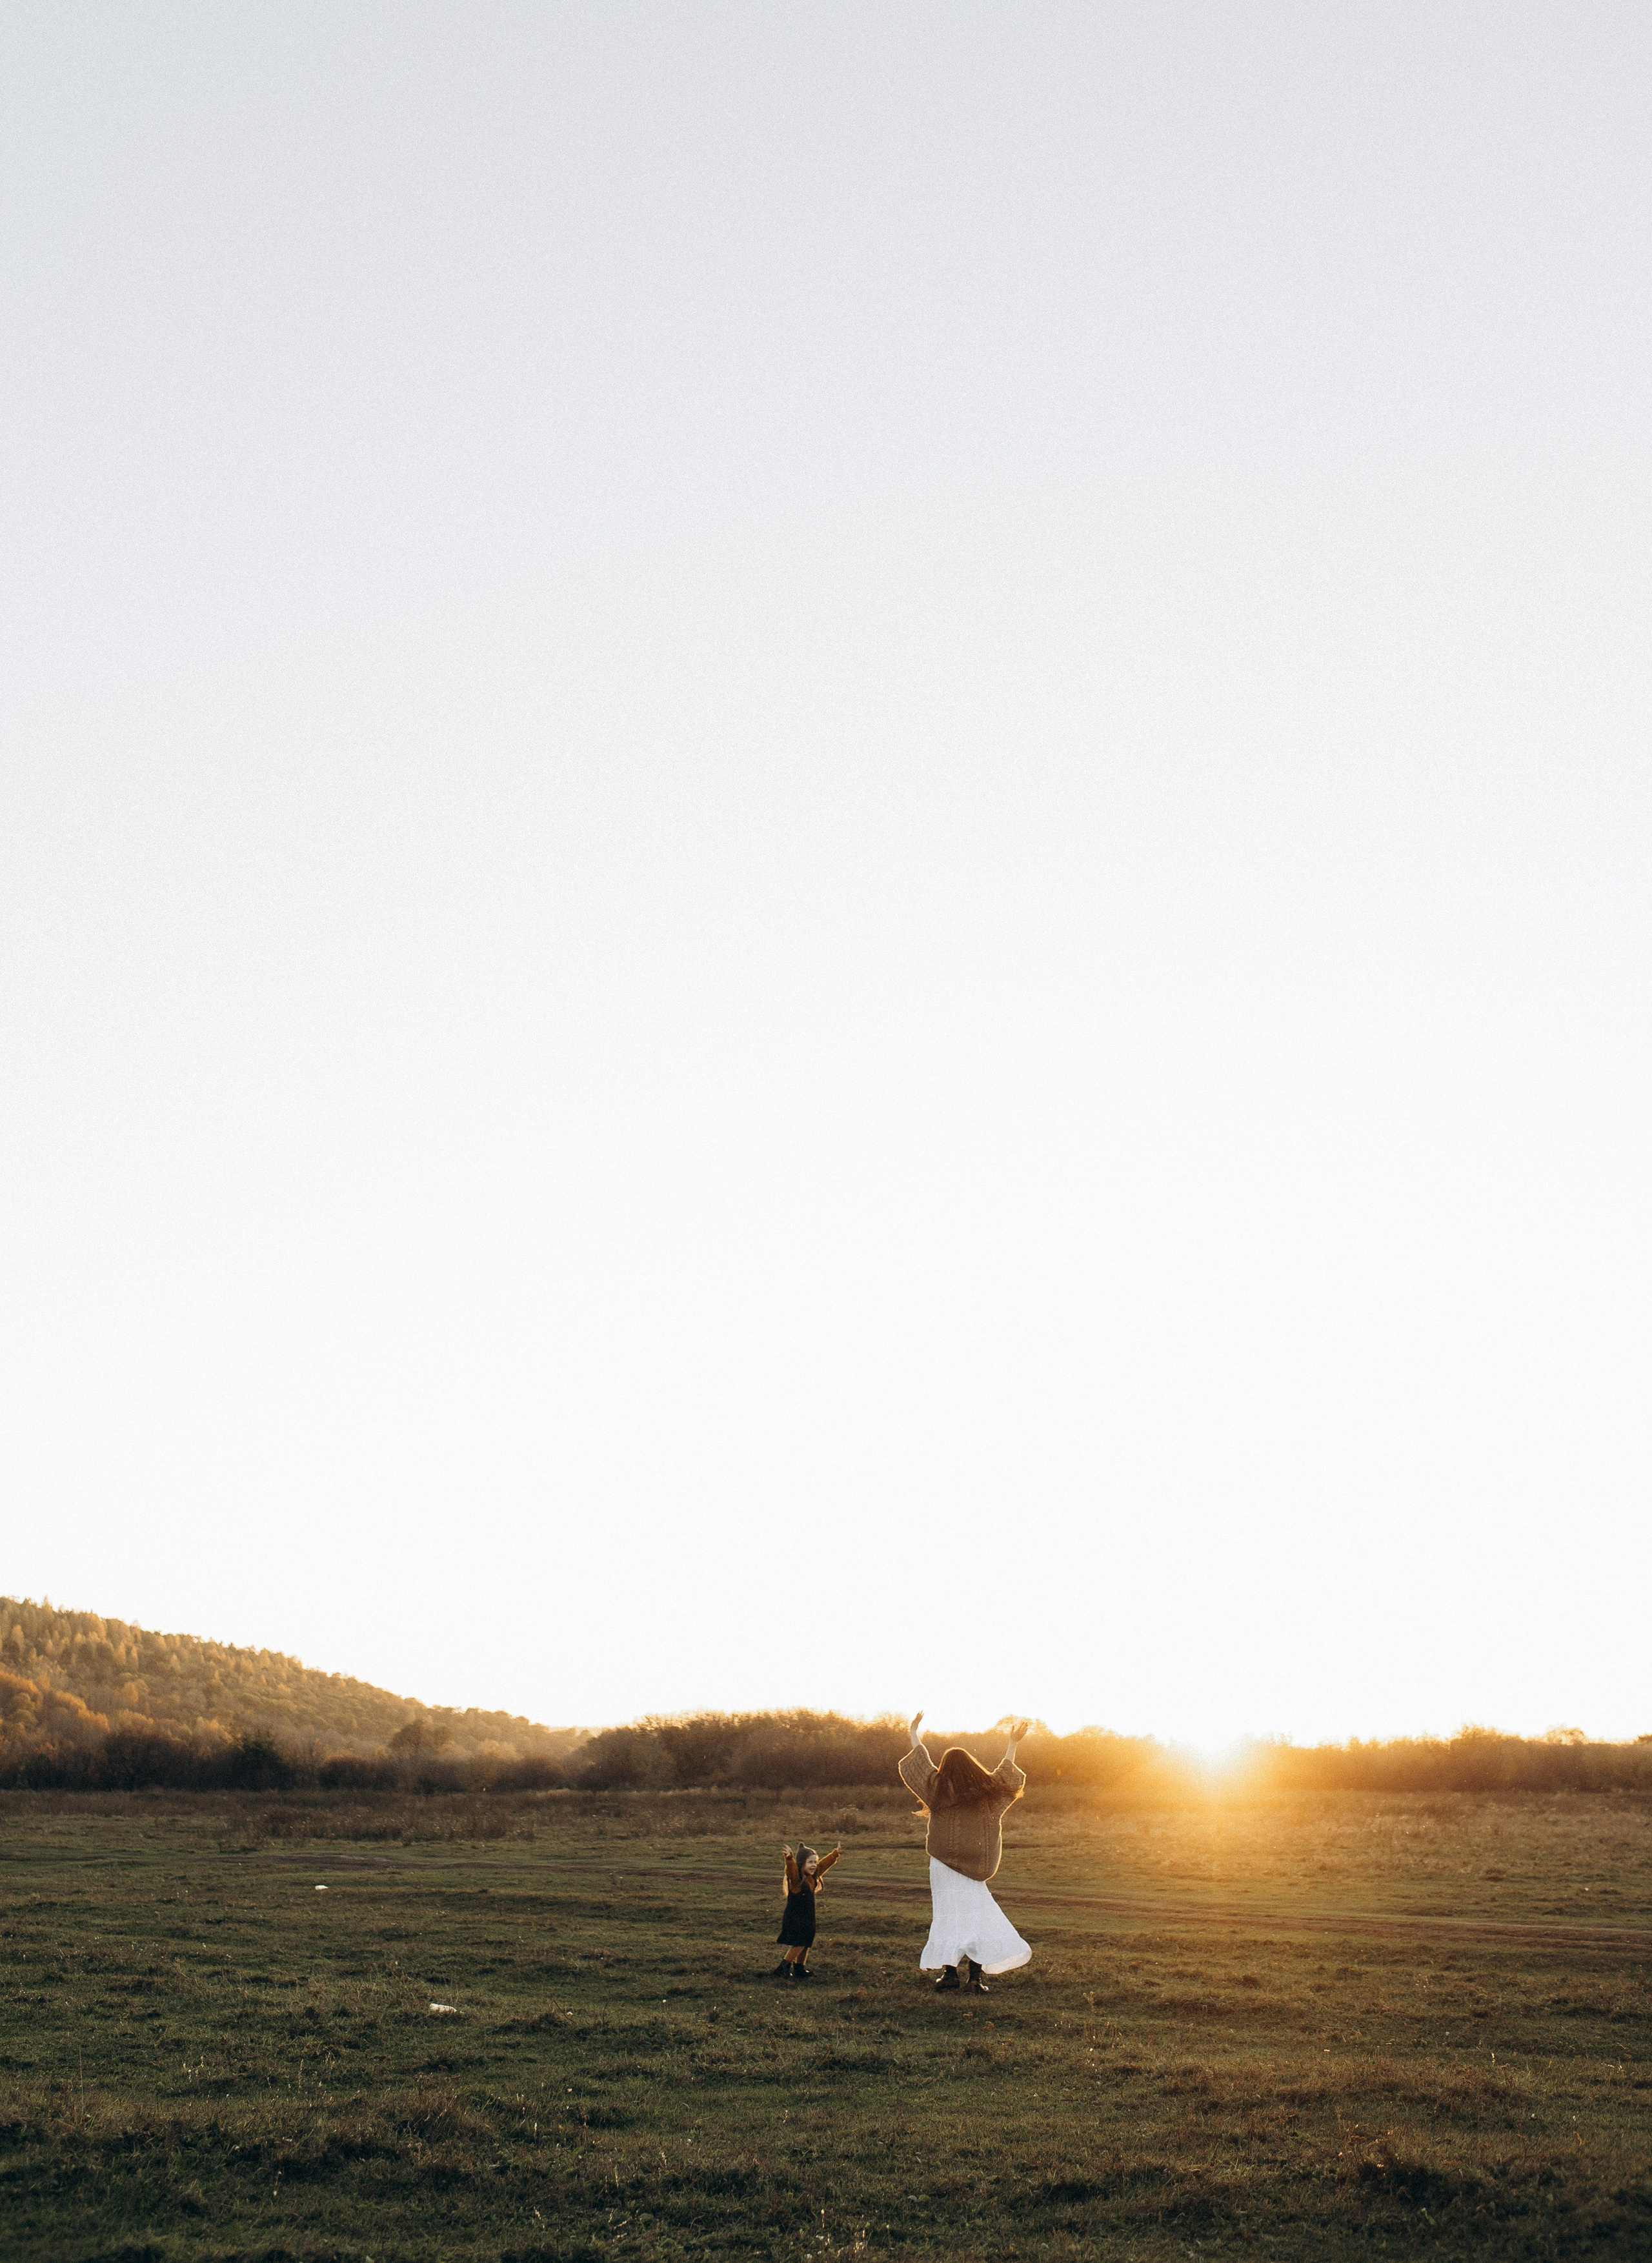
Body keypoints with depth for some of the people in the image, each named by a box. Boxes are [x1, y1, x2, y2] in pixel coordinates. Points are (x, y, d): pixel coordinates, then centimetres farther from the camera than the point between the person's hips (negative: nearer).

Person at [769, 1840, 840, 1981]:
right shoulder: (796, 1878, -17)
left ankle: (800, 1969, 27)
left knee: (806, 1944, 13)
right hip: (794, 1917, -9)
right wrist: (789, 1858, -59)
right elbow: (791, 1869, -40)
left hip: (808, 1917, 9)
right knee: (799, 1944, -14)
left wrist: (835, 1854, 29)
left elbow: (825, 1863, 21)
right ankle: (783, 1968, -7)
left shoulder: (813, 1877, 8)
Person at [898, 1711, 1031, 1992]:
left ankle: (950, 1972, 2)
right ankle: (976, 1977, -2)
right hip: (974, 1871, 1)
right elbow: (1006, 1773, 18)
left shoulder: (938, 1790, -5)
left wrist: (914, 1733, 18)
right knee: (977, 1917, 5)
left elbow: (920, 1763, 6)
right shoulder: (987, 1791, 0)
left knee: (949, 1915, 5)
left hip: (944, 1866, -1)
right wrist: (1013, 1744, 29)